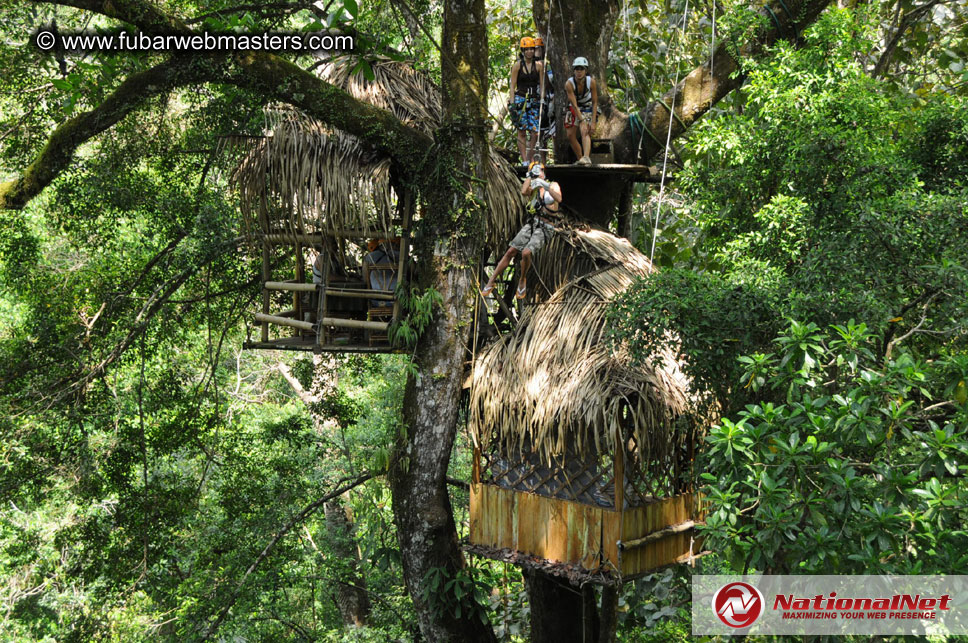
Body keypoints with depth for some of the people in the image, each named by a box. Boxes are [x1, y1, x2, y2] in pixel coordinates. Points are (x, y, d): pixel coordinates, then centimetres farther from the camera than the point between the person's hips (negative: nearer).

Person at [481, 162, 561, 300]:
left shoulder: (553, 185, 4)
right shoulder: (534, 188, 14)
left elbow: (559, 199, -19)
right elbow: (524, 191, -11)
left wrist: (547, 186, -29)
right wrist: (529, 175, -1)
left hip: (545, 228, -4)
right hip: (532, 223, 4)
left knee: (526, 253, -26)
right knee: (510, 251, -5)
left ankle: (522, 280, 0)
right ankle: (491, 283, 2)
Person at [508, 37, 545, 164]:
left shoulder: (539, 65, 7)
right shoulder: (517, 65, -1)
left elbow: (541, 85, 10)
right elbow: (513, 86, -2)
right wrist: (512, 103, -10)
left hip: (534, 101, 3)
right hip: (520, 100, -3)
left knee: (535, 132, -5)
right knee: (522, 132, -3)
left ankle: (529, 159, 9)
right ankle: (524, 162, -1)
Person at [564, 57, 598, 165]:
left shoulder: (591, 82, -24)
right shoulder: (569, 83, -26)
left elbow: (595, 102, -19)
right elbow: (574, 105, -29)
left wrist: (593, 122, -26)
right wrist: (582, 121, -36)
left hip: (588, 108, -2)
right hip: (574, 109, 2)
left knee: (585, 131, -26)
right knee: (570, 135, -2)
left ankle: (586, 157, -43)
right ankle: (580, 159, 13)